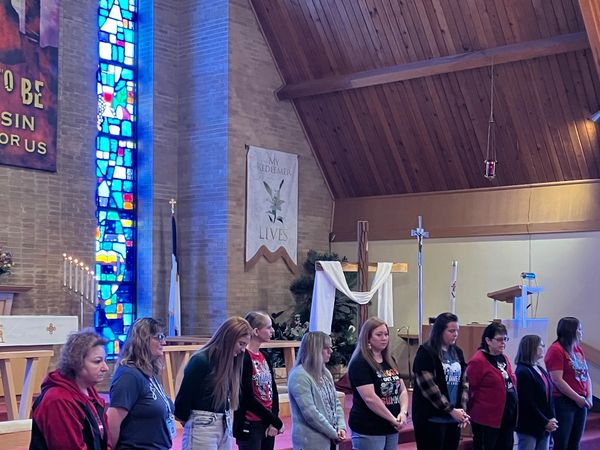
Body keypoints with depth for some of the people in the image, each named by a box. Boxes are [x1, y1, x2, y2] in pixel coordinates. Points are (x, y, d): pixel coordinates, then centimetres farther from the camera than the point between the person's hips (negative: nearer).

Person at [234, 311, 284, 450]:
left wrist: (273, 422, -5)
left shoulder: (265, 357, 11)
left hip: (267, 425, 7)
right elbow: (247, 398, -16)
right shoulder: (243, 358, -13)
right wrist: (277, 422, -11)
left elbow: (273, 392, 10)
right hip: (250, 426, -7)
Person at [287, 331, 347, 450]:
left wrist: (341, 427, -3)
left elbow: (336, 403, 14)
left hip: (330, 439, 8)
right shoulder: (299, 376, -16)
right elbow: (310, 413, -21)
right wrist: (334, 433, -13)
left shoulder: (325, 373, 11)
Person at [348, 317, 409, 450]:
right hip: (368, 430, -8)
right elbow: (370, 398, -20)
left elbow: (402, 390, 14)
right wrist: (392, 419, -13)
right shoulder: (359, 364, -12)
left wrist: (403, 412, -5)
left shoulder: (390, 361, 13)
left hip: (391, 429, 8)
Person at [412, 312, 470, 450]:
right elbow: (429, 387, -15)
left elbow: (463, 382, 12)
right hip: (431, 418, -6)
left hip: (453, 418, 6)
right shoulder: (426, 353, -8)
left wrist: (462, 409, -2)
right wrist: (451, 410, -14)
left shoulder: (457, 352, 12)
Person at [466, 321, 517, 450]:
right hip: (486, 419, -8)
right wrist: (471, 412, -5)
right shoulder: (478, 361, -14)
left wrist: (513, 412, 17)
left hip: (507, 417, 8)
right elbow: (469, 390, -14)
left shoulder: (504, 358, 13)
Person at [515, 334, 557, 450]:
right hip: (528, 427, -8)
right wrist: (545, 422, -14)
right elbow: (528, 403, -17)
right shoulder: (522, 372, -13)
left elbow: (549, 396, 12)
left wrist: (552, 419, -1)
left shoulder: (541, 370, 12)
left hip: (545, 426, 8)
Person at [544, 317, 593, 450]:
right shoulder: (556, 350, -12)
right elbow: (557, 380, -17)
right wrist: (577, 398, -15)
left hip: (580, 403, 8)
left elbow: (586, 375, 15)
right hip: (563, 403, -8)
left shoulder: (579, 349, 13)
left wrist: (589, 397, 0)